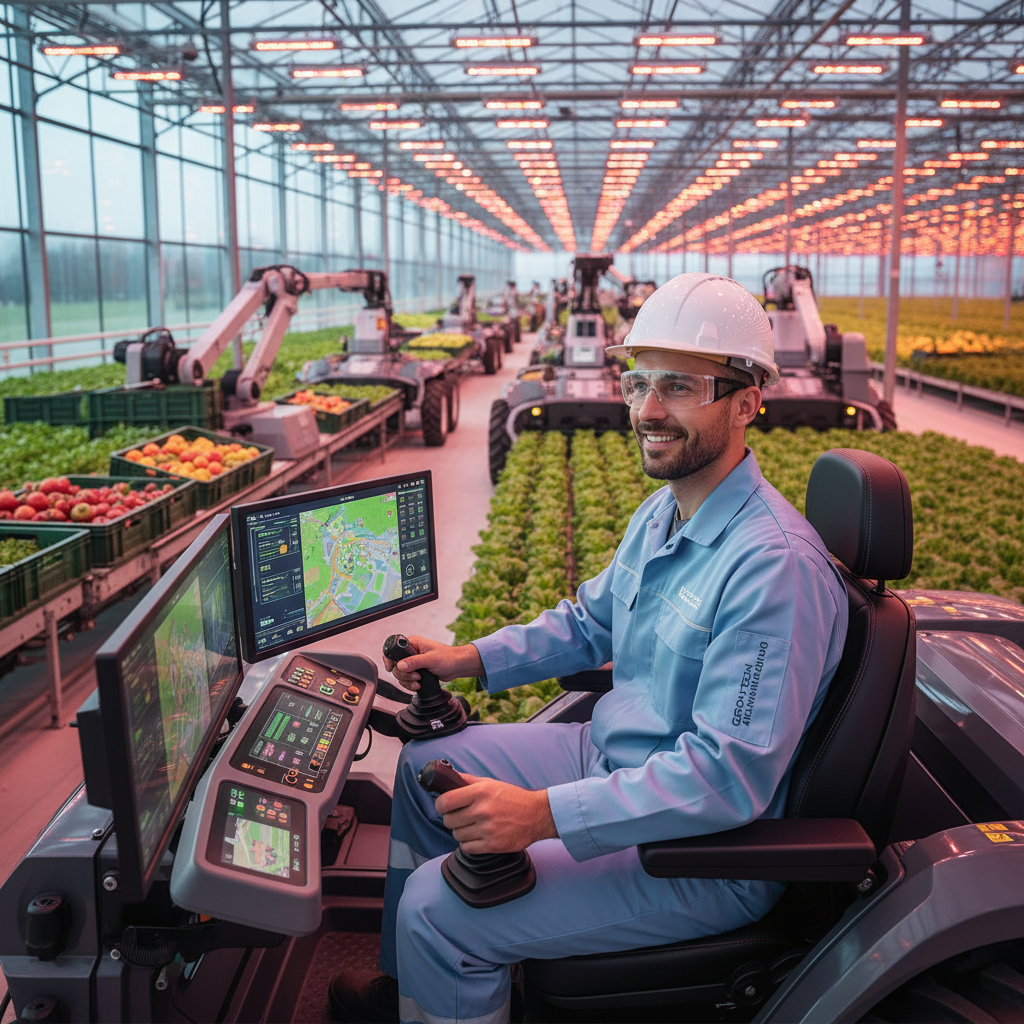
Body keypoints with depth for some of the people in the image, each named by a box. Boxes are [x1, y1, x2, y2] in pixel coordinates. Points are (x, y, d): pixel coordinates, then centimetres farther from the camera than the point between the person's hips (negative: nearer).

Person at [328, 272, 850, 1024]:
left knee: (438, 907, -17)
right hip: (611, 757, 10)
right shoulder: (663, 511, 2)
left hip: (703, 859, -9)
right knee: (426, 765, 16)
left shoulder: (776, 567, -29)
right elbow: (590, 622, 18)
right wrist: (472, 659, 6)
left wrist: (543, 815, -34)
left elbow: (729, 777, -32)